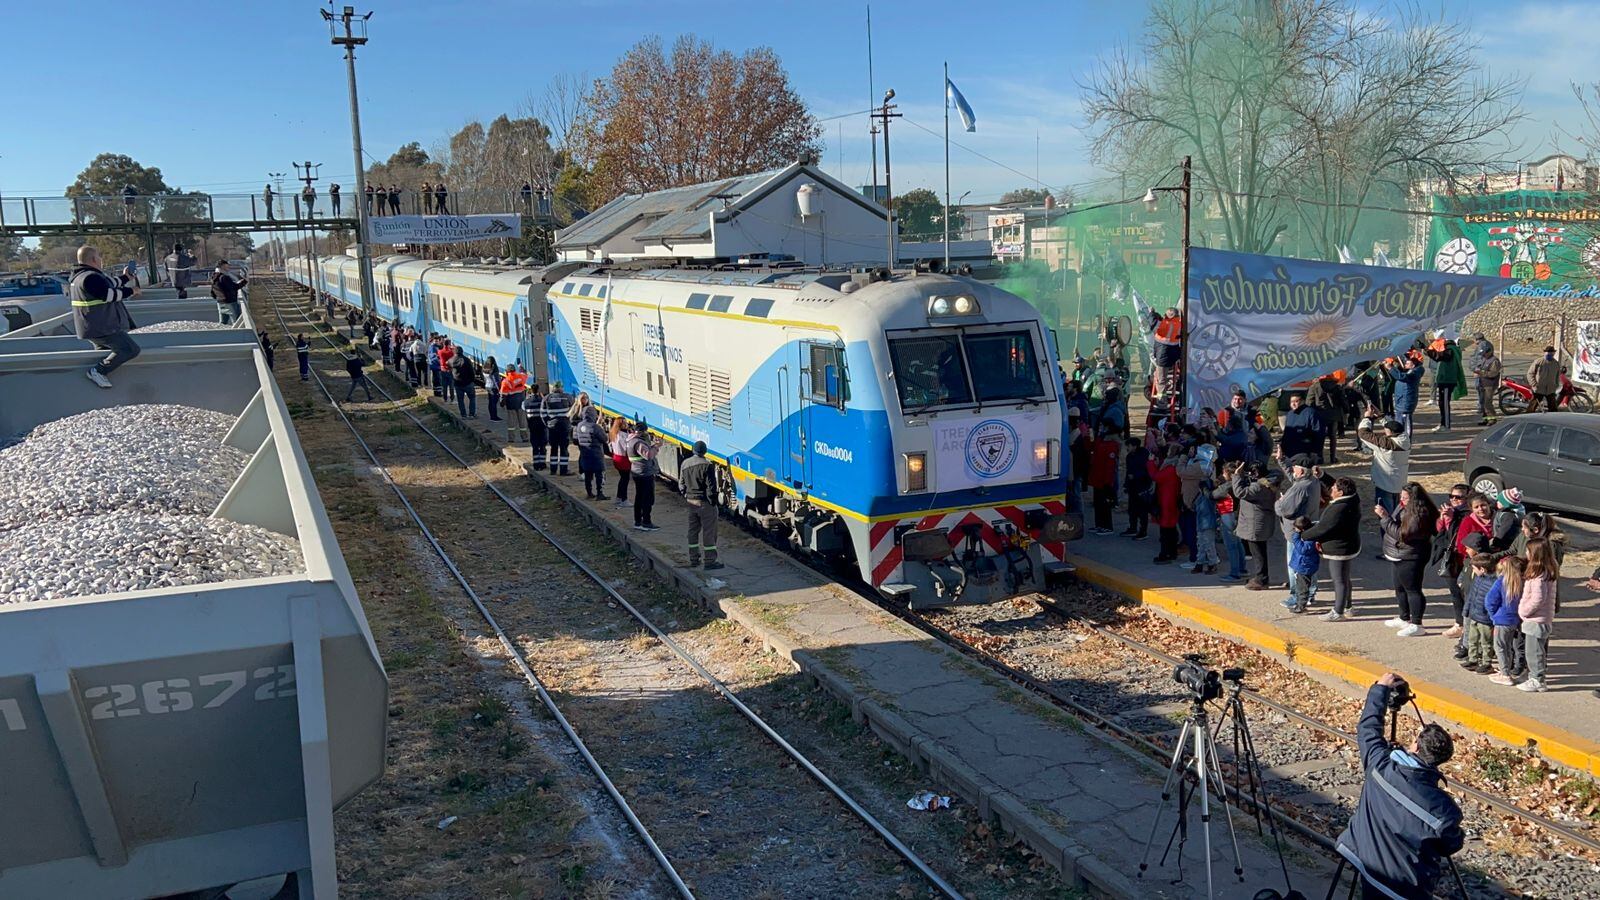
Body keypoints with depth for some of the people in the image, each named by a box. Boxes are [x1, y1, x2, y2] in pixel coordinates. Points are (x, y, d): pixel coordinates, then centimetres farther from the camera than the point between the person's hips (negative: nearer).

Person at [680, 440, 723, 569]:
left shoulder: (685, 464, 4)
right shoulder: (707, 465, -17)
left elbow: (681, 485, 11)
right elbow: (711, 486, -17)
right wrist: (713, 502, -8)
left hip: (691, 501, 7)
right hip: (704, 503, -7)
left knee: (693, 530, 16)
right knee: (709, 532, 0)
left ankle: (693, 558, 22)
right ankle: (710, 561, 1)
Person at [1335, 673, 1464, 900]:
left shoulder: (1379, 767, -21)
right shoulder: (1444, 810, -26)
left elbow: (1368, 727, -3)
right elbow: (1451, 847, -6)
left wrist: (1381, 688, 8)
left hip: (1369, 871, 3)